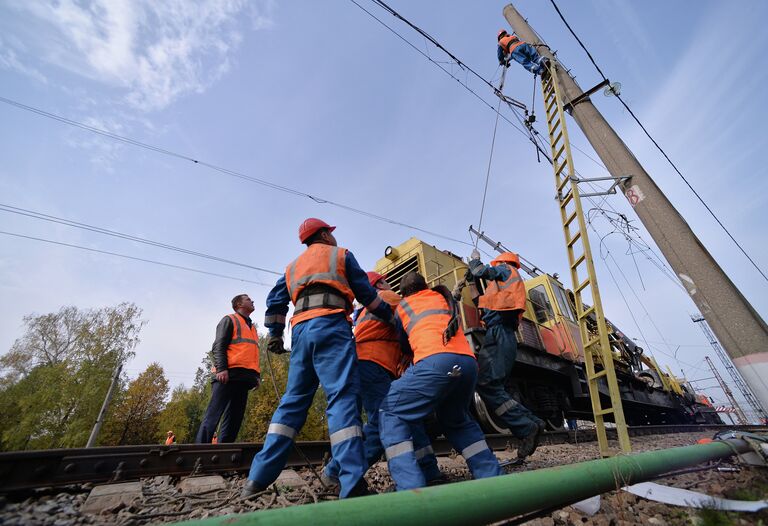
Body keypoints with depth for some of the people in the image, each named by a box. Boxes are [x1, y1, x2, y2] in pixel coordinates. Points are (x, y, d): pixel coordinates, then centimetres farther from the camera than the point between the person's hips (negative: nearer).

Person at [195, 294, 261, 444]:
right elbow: (218, 346, -6)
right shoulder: (229, 320, 7)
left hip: (244, 378, 7)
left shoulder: (252, 327, 28)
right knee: (213, 416, -10)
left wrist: (257, 375, 15)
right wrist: (221, 368, -20)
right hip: (228, 374, -7)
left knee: (234, 419, 5)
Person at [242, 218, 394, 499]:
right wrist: (390, 316, 21)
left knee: (293, 400, 11)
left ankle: (259, 477, 11)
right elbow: (367, 294, 11)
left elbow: (275, 302, 21)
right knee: (342, 397, -11)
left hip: (301, 329, 6)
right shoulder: (341, 255, 14)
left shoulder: (293, 266, 29)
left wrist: (275, 334, 23)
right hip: (330, 326, -5)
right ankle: (352, 485, -15)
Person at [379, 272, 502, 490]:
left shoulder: (402, 306, 24)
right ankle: (493, 476, 24)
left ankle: (411, 488, -6)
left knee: (390, 414, 7)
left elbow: (403, 342, 33)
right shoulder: (442, 297, 32)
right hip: (468, 362, 5)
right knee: (457, 421, 29)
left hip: (436, 361, -5)